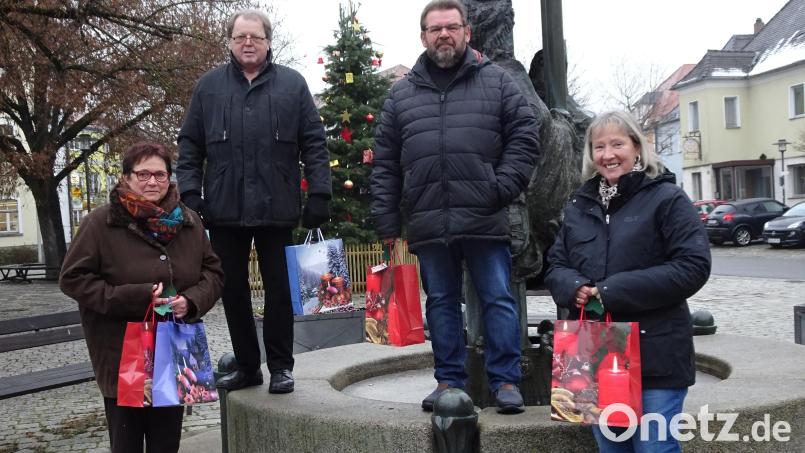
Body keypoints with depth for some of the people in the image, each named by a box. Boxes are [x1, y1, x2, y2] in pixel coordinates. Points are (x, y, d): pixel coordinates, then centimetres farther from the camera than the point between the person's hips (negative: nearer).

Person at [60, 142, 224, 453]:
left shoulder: (188, 221, 5)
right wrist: (131, 298, -18)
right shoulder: (101, 222, -7)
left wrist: (192, 300, -12)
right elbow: (72, 277, -8)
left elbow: (213, 272, 10)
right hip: (122, 357, -3)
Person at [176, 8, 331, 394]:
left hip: (277, 210, -2)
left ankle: (281, 366, 17)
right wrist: (190, 193, -1)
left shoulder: (292, 84, 6)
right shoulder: (209, 86, 10)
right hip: (224, 211, 2)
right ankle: (247, 365, 21)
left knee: (279, 289, 5)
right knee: (233, 291, 8)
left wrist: (319, 194, -4)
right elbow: (190, 146, 9)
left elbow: (314, 143, 4)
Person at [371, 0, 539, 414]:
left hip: (485, 219, -2)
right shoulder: (402, 93, 13)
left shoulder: (497, 81, 7)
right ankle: (449, 379, 21)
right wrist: (387, 221, 6)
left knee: (498, 300, 2)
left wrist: (503, 187, -9)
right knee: (441, 302, 10)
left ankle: (505, 380, 12)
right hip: (428, 222, 3)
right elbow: (385, 162, 12)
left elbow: (524, 136, 4)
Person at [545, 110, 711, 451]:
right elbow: (555, 266, 14)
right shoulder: (579, 206, 13)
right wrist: (574, 288, -11)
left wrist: (613, 292, -19)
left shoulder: (666, 198, -5)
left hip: (654, 355, -5)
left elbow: (693, 266, -14)